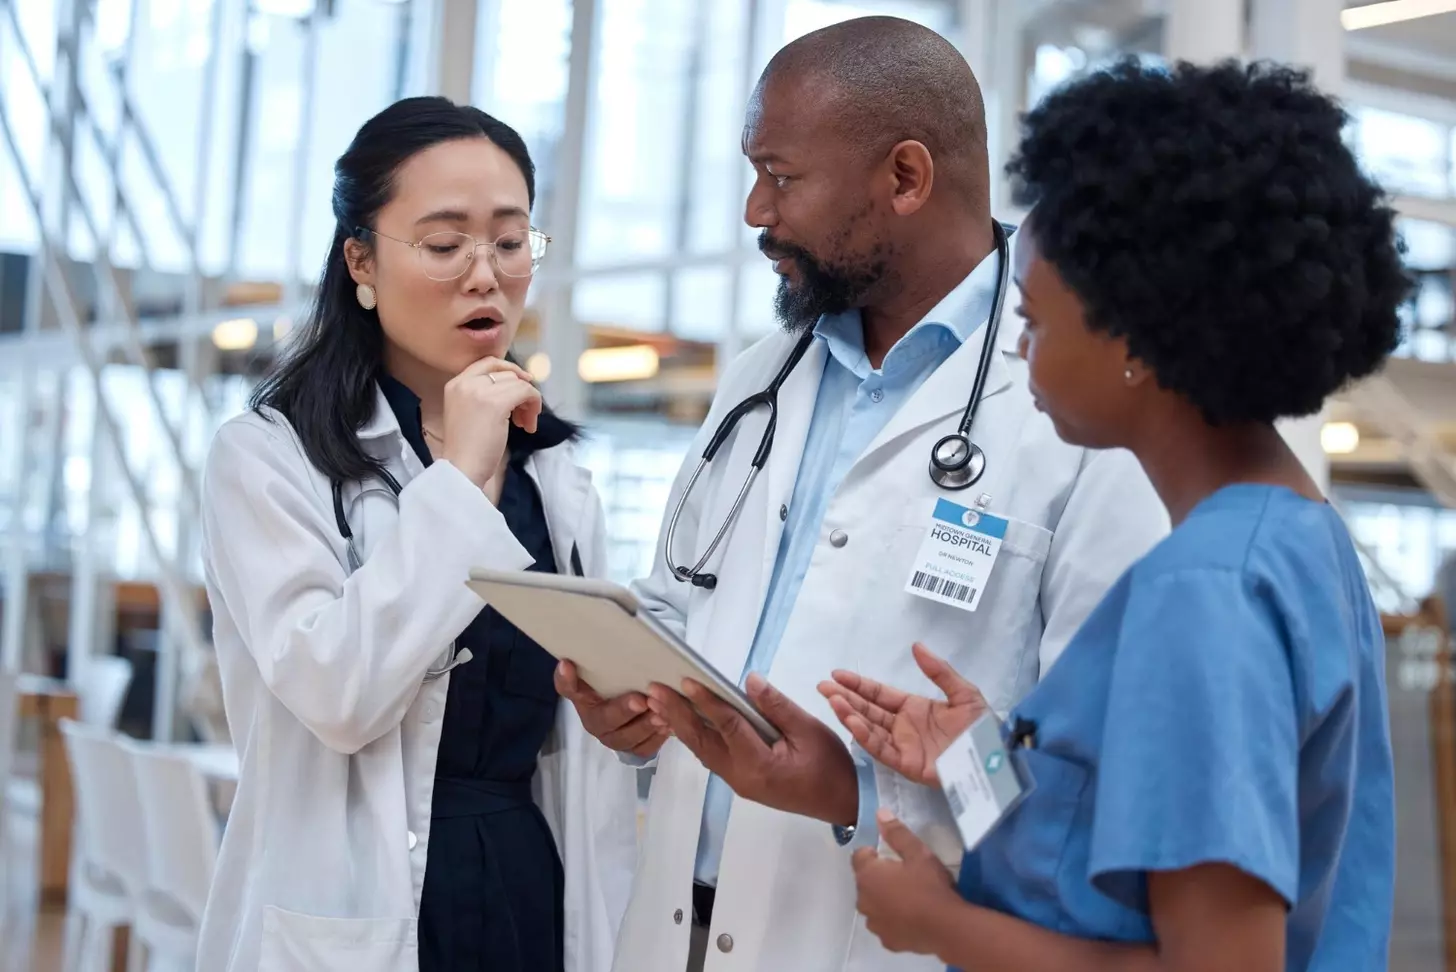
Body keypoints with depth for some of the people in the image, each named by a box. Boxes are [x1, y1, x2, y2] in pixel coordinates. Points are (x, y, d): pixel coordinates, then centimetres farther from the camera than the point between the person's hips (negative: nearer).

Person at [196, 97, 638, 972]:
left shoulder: (559, 478, 10)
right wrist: (460, 480, -17)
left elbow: (583, 734, 12)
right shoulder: (268, 458, -7)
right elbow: (334, 695, -22)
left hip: (536, 901, 5)